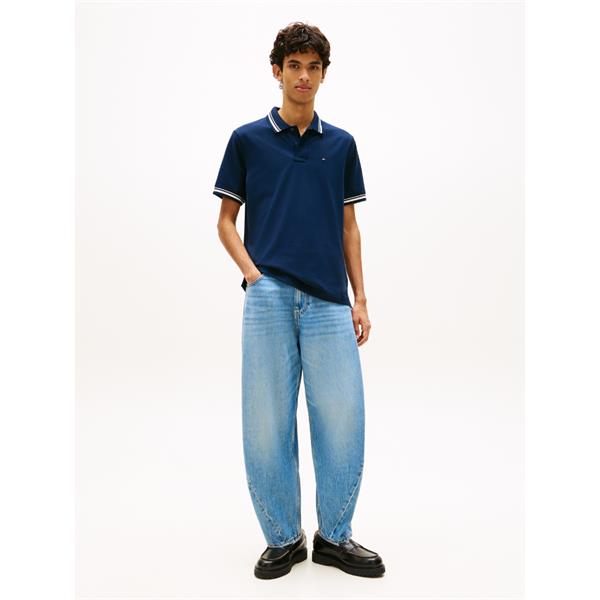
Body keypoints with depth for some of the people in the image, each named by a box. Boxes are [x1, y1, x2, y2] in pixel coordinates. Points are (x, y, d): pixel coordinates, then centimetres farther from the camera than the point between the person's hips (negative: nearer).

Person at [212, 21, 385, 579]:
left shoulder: (341, 143, 15)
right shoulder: (247, 139, 8)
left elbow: (348, 226, 14)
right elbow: (226, 220, 9)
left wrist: (360, 298, 6)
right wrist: (252, 273, -8)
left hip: (329, 302, 2)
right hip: (268, 298, -1)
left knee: (343, 420, 1)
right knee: (267, 422, 1)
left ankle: (334, 537, 20)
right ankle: (283, 537, 20)